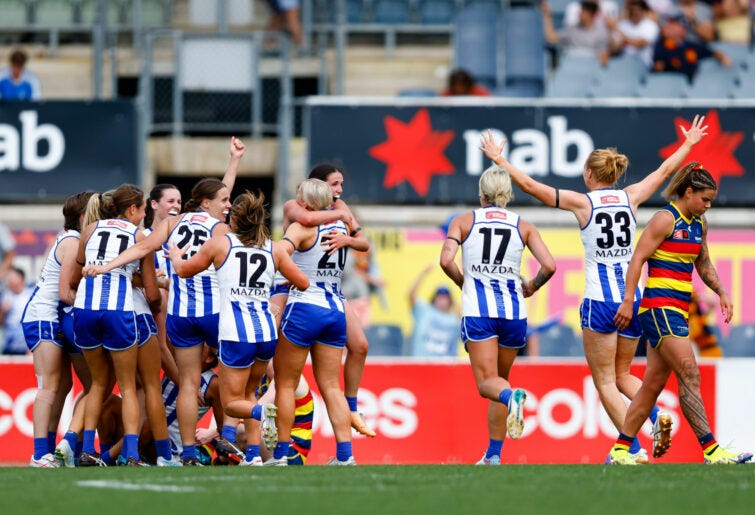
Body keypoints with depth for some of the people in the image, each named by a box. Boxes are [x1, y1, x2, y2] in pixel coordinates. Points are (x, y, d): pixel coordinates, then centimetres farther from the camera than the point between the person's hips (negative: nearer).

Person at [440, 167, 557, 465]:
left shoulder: (464, 222, 6)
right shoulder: (523, 227, 9)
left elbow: (446, 261, -8)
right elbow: (549, 266, -3)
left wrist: (463, 282, 11)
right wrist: (532, 286, 17)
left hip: (478, 310, -2)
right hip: (514, 311, 2)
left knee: (487, 382, -7)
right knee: (499, 379, 17)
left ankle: (512, 397, -43)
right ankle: (494, 454, 16)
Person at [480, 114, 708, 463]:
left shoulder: (582, 202, -5)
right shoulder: (630, 198, 5)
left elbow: (530, 185, -6)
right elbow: (664, 171, 21)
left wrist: (498, 160, 5)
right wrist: (689, 144, 37)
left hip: (599, 301, -5)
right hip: (632, 297, 5)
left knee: (605, 382, 3)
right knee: (622, 375, 19)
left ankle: (634, 449, -10)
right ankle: (657, 414, -9)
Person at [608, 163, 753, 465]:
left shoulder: (699, 224, 16)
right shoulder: (666, 219, -10)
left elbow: (703, 264, 28)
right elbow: (638, 259, -13)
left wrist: (721, 293, 15)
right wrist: (628, 301, -19)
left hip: (678, 310, 9)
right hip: (660, 308, -9)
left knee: (654, 384, 8)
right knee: (690, 377, -13)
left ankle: (619, 451, 12)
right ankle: (711, 451, -17)